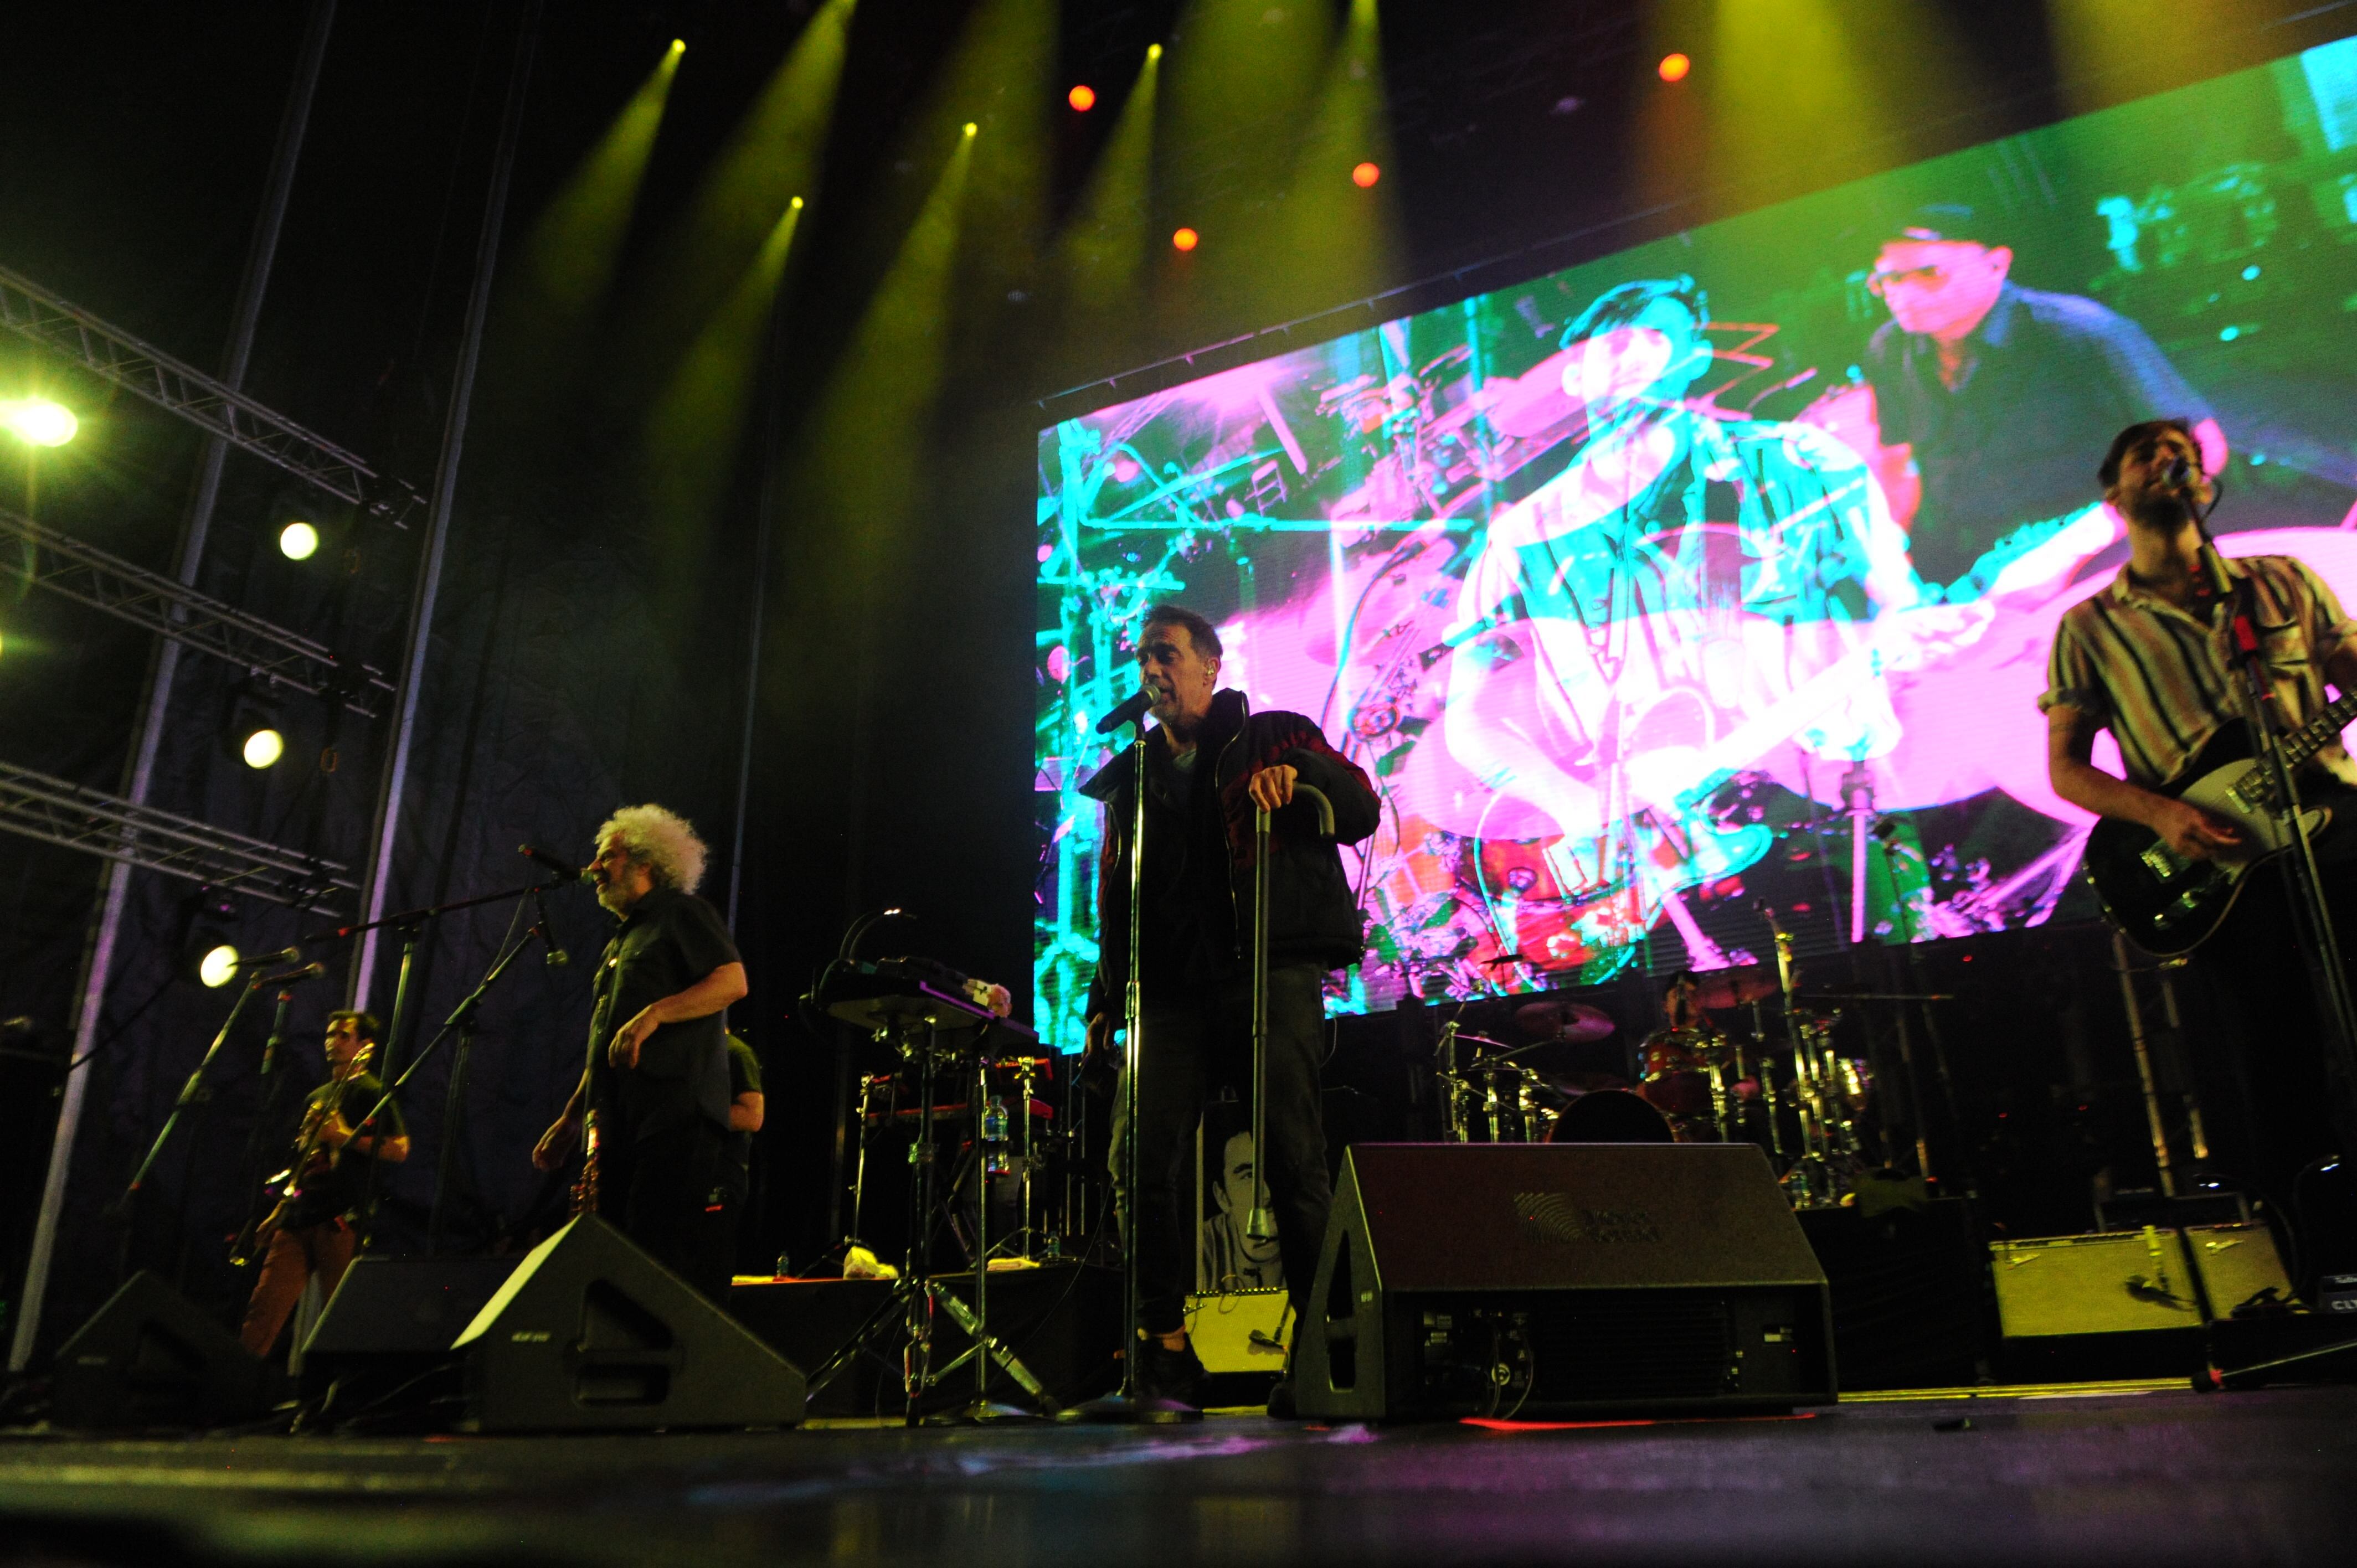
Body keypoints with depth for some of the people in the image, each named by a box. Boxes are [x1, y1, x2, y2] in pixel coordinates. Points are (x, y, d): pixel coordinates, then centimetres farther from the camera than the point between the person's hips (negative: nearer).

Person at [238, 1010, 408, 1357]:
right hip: (298, 1218, 7)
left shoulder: (371, 1093, 2)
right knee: (264, 1306, -3)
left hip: (339, 1220, -7)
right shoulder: (316, 1098, 24)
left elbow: (399, 1149, -9)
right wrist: (278, 1211, 21)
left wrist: (345, 1136, -15)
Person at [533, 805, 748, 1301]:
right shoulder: (621, 942, 28)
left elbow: (733, 980, -13)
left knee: (667, 1250, -16)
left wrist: (654, 1014, -24)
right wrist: (569, 1121, 23)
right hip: (619, 1123, 9)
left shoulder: (682, 912, 3)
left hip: (675, 1111, -9)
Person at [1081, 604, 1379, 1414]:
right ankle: (1165, 1350, 2)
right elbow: (1115, 901, 23)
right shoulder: (1134, 778, 23)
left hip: (1272, 973, -4)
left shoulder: (1273, 737, 11)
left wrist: (1297, 770, -18)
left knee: (1294, 1161, -10)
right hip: (1174, 988, 4)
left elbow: (1361, 813, 0)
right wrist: (1105, 1000, 14)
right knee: (1144, 1160, -8)